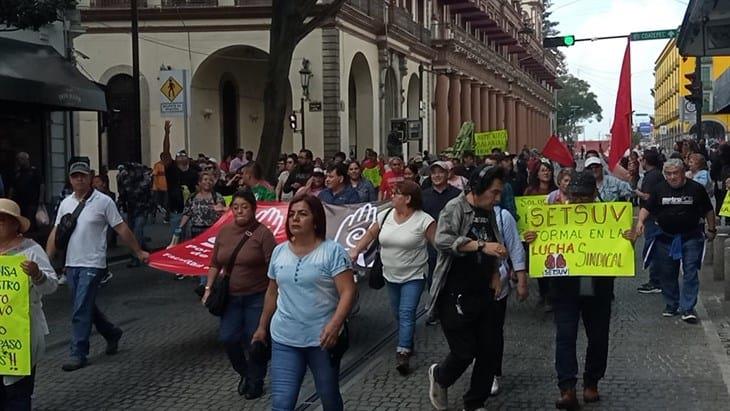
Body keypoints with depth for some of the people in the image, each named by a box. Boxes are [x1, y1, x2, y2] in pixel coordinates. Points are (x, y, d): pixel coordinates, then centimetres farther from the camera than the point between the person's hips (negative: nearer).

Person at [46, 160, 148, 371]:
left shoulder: (103, 202, -6)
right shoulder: (65, 203, 8)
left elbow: (121, 229, -3)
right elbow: (56, 233, 10)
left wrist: (139, 252, 0)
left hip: (92, 264, -6)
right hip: (71, 264, 6)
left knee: (81, 310, -8)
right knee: (86, 307, 15)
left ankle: (78, 354, 0)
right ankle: (112, 333, 36)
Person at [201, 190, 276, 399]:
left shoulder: (262, 233, -11)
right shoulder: (224, 232, 5)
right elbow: (215, 264, 13)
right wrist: (208, 288, 5)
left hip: (257, 297, -5)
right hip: (231, 296, 5)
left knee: (254, 341, 1)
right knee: (228, 338, -1)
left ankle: (256, 381, 24)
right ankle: (244, 372, 27)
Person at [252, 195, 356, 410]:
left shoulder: (333, 251, -9)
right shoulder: (279, 251, 7)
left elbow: (348, 292, -15)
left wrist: (335, 324, -29)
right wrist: (262, 327, 23)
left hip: (322, 339, -3)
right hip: (284, 339, 4)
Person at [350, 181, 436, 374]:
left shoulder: (423, 220, -16)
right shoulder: (385, 216, 1)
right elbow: (370, 234, 11)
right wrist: (355, 251, 1)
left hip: (414, 276, -6)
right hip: (391, 275, 6)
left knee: (406, 313, -13)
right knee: (398, 313, 16)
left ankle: (403, 354, -18)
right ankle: (408, 345, 34)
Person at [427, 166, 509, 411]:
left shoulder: (489, 213, 11)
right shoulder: (455, 208, -12)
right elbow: (442, 240, -29)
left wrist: (495, 273, 10)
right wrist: (481, 246, -34)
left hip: (483, 294, 7)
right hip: (455, 295, -7)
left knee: (487, 352, 7)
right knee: (464, 352, -5)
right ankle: (439, 377, 27)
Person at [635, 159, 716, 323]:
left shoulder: (696, 188, -2)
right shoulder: (659, 189, 2)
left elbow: (708, 211, 7)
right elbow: (646, 208, 2)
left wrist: (711, 229, 8)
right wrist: (641, 220, -16)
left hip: (691, 237, -2)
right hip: (665, 238, 2)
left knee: (690, 272, -7)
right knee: (667, 274, 9)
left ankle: (688, 309, -4)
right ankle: (671, 305, 24)